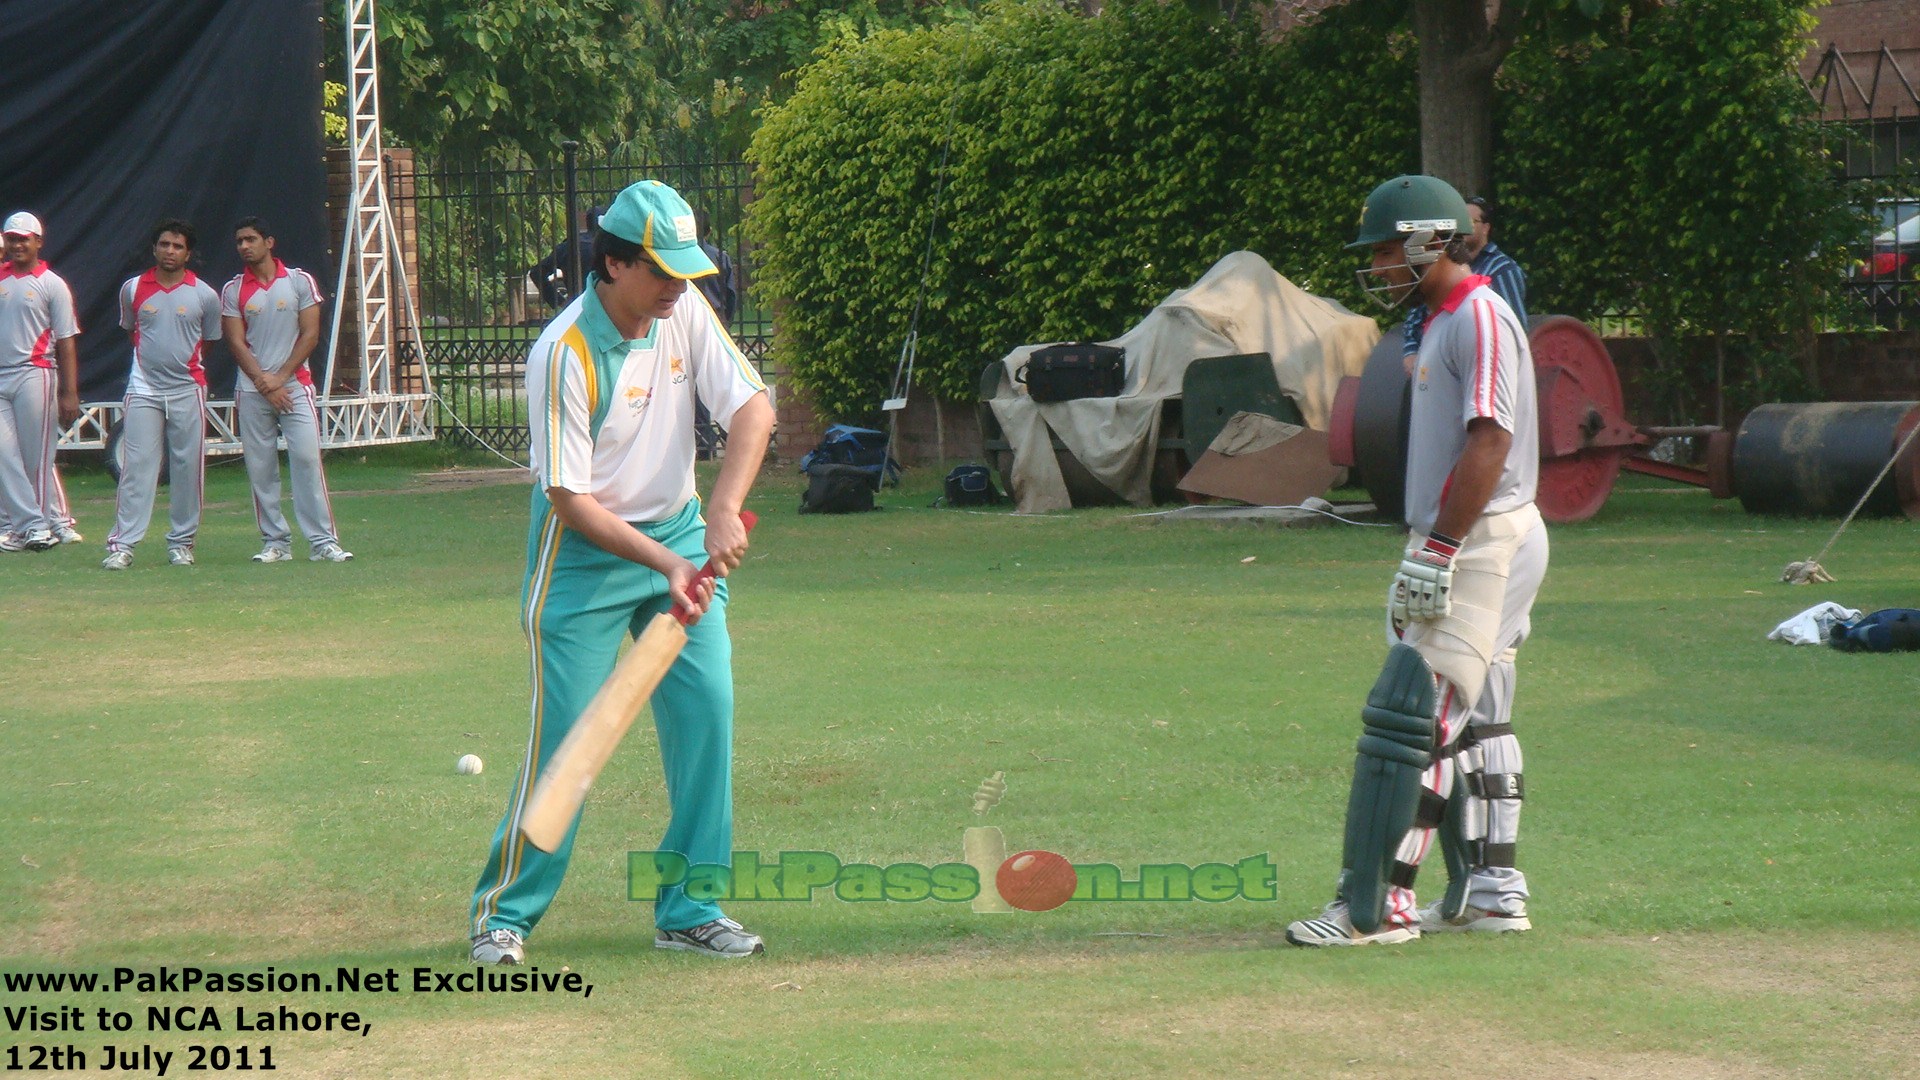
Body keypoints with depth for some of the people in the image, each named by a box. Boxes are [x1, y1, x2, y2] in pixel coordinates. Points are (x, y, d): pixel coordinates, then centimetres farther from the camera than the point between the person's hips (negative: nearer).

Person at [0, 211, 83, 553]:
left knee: (37, 457, -2)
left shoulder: (52, 285, 2)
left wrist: (70, 394, -6)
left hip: (33, 374, -4)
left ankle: (57, 522, 7)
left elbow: (66, 342, -1)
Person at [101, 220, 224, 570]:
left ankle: (181, 541, 13)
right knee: (136, 467, -6)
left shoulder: (205, 295, 1)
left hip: (187, 392, 0)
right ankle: (122, 544, -8)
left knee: (187, 469, 2)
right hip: (143, 392, 0)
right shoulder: (132, 289, 4)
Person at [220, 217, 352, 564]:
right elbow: (237, 343, 2)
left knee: (307, 460, -10)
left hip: (294, 384, -2)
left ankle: (323, 541, -10)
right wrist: (263, 383, -9)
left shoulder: (300, 281, 3)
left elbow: (310, 335, 0)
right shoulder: (233, 291, 7)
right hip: (252, 389, 2)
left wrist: (280, 377, -8)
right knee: (260, 467, 0)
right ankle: (275, 541, 6)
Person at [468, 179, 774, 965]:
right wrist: (663, 564, -28)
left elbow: (752, 406, -11)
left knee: (707, 706, -4)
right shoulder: (564, 356, -23)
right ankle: (505, 913, 4)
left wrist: (724, 509, -27)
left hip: (679, 531, 5)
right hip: (586, 549, -5)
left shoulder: (684, 311, -6)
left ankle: (688, 907, 6)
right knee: (565, 728, -8)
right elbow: (570, 499, -20)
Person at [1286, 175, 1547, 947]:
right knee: (1470, 723, 13)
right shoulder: (1445, 321, 18)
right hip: (1460, 550, 11)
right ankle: (1490, 890, 19)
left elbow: (1490, 446, -22)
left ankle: (1376, 905, -12)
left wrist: (1437, 554, -24)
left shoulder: (1480, 317, -14)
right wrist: (1423, 556, 20)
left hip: (1485, 541, -11)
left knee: (1409, 716, -12)